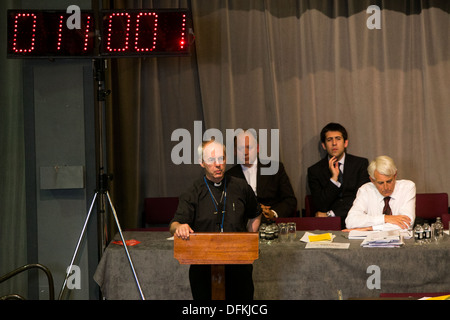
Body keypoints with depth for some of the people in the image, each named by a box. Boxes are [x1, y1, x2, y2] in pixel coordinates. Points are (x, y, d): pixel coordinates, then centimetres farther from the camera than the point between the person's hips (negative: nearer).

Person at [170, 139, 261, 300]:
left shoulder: (241, 188, 7)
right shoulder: (192, 194, 1)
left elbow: (254, 216, 23)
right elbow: (174, 224, -9)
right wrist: (179, 227, -33)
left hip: (238, 267, 1)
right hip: (203, 267, -1)